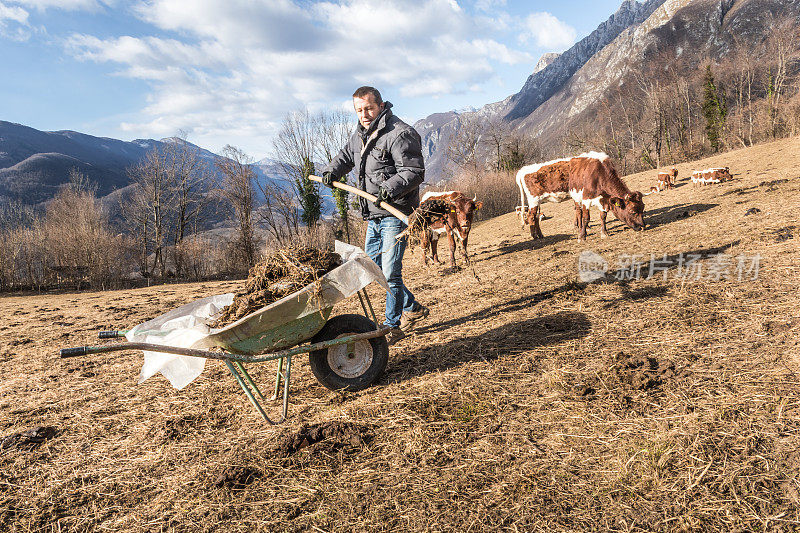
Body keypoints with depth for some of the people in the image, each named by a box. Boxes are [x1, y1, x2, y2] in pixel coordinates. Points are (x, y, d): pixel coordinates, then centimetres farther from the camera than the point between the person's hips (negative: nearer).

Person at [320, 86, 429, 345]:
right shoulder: (360, 134, 13)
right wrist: (332, 171, 13)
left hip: (395, 214, -9)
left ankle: (394, 325, 13)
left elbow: (414, 172, -20)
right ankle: (412, 308, 30)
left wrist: (391, 188, -34)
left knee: (390, 272, -5)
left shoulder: (400, 134, -14)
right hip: (374, 215, 9)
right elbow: (346, 155, 31)